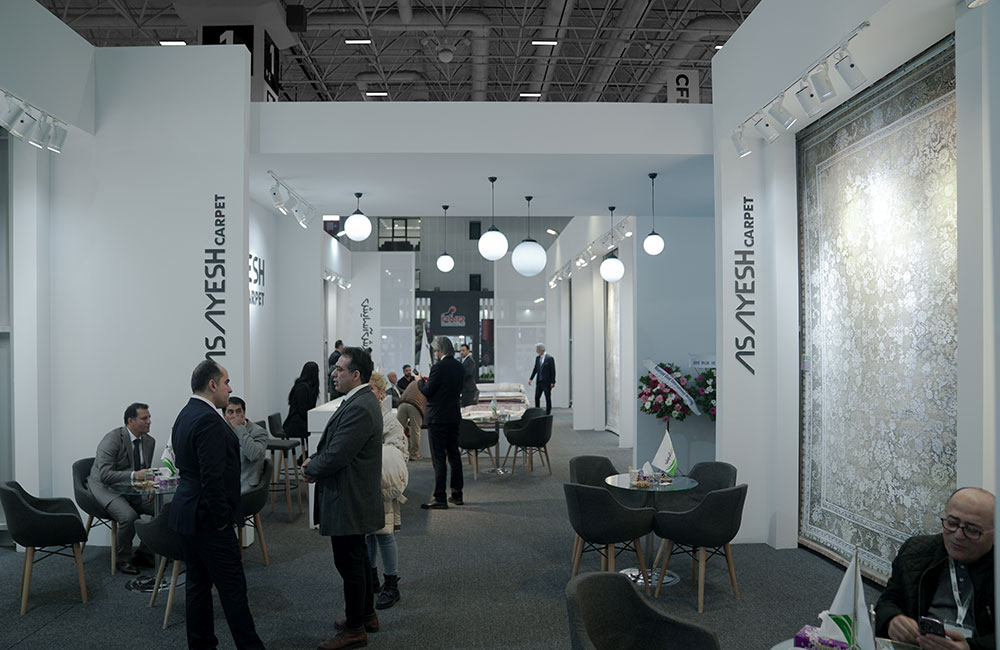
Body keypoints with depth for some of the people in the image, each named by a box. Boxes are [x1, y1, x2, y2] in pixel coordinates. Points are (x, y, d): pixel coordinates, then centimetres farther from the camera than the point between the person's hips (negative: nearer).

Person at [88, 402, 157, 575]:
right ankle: (123, 559, -7)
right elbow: (104, 475, -25)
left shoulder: (149, 441, 4)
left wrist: (149, 477, -8)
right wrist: (133, 475, -36)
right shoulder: (112, 439, -18)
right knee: (129, 516, -31)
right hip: (107, 489, -7)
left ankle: (143, 554, 4)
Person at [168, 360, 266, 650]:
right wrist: (222, 518, -16)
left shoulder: (185, 415, 11)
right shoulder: (208, 420, -21)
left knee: (198, 583, 16)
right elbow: (212, 477, -25)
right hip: (208, 518, -10)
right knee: (233, 587, -1)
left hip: (187, 514, 10)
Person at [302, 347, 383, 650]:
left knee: (350, 563, 1)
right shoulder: (360, 401, 9)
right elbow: (333, 444, 16)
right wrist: (314, 460, 0)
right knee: (359, 559, 21)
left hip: (348, 500, -11)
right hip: (355, 499, 11)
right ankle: (366, 614, 36)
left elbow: (335, 457, -26)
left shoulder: (359, 408, -25)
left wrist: (310, 467, -7)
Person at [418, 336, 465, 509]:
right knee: (454, 454, 15)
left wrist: (419, 381, 5)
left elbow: (427, 391, -16)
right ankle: (457, 494, 22)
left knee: (438, 458, -4)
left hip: (438, 418, -8)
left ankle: (439, 498, -1)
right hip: (454, 416, 8)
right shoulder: (459, 366, 7)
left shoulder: (439, 367, -17)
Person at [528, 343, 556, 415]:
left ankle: (547, 413, 12)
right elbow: (535, 369, 14)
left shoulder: (550, 358, -11)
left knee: (548, 398, 3)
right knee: (536, 397, 5)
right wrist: (530, 378, 6)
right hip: (539, 382, 6)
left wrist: (553, 382, -14)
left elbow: (553, 370, -11)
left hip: (547, 382, -6)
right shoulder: (537, 358, 8)